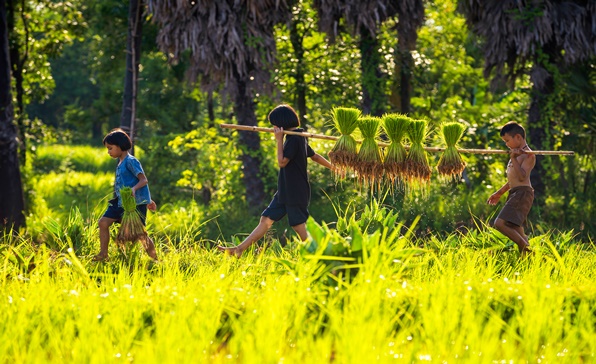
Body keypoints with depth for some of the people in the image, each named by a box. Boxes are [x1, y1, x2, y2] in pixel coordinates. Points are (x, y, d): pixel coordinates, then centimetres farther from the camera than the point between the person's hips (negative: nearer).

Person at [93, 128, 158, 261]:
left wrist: (133, 189, -40)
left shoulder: (131, 161, -13)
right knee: (103, 222, 1)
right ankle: (103, 254, 8)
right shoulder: (120, 162, 16)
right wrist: (148, 200, 25)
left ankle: (155, 259, 9)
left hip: (136, 203, -9)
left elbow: (143, 180, -19)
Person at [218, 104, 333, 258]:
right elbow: (315, 156, 20)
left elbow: (282, 162, -20)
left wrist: (279, 140, -15)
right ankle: (238, 250, 8)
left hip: (296, 193, -10)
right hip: (285, 192, 10)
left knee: (299, 227, -5)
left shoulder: (294, 139, -18)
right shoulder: (298, 138, 13)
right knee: (266, 220, 8)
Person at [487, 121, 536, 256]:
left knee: (500, 223, -23)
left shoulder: (528, 155, -8)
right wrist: (499, 193, 31)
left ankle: (526, 248, -19)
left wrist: (514, 159, -23)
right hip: (514, 194, 10)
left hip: (522, 193, -10)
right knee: (516, 231, 9)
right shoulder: (517, 154, 20)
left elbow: (522, 176, -21)